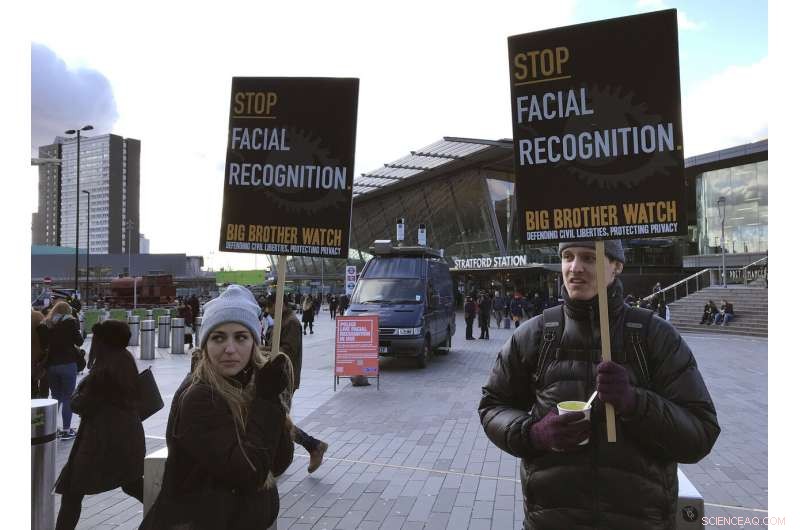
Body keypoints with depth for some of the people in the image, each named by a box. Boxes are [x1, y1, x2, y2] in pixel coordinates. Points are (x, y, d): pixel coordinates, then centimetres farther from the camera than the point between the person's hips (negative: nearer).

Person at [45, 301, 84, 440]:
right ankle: (66, 430, 3)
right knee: (68, 397, 2)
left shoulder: (47, 323, 6)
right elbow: (79, 341, -6)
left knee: (56, 396, 16)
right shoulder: (70, 321, -4)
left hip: (51, 364, 4)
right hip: (68, 363, -4)